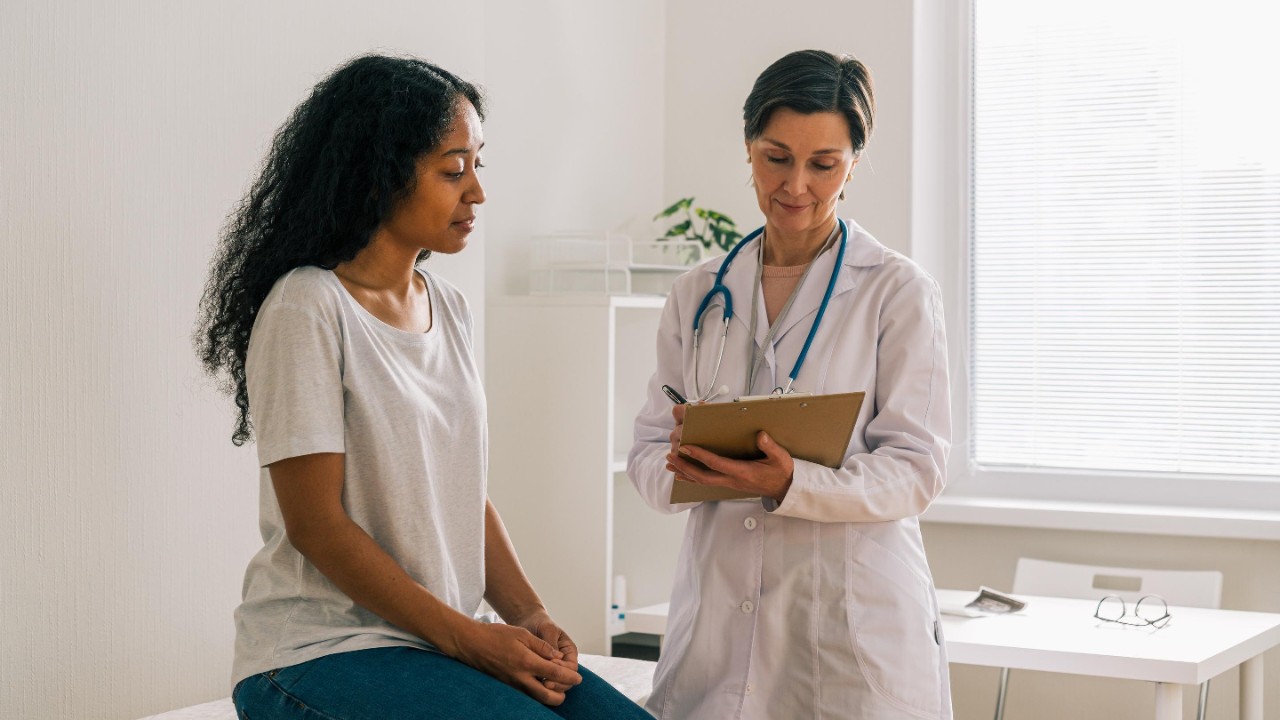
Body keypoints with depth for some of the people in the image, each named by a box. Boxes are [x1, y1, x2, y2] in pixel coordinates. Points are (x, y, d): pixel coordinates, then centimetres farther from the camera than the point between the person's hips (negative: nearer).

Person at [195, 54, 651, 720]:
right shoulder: (308, 308, -11)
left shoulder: (448, 307, 11)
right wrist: (468, 639, -16)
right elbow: (315, 523, -14)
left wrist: (527, 614, -3)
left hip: (443, 642, 7)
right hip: (316, 654, -7)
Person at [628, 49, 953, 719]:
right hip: (718, 621, 3)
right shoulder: (698, 294, 10)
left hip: (855, 629, -3)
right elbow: (647, 454, 9)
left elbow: (916, 467, -7)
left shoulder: (898, 290, -1)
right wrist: (685, 465, -15)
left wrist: (791, 484, -24)